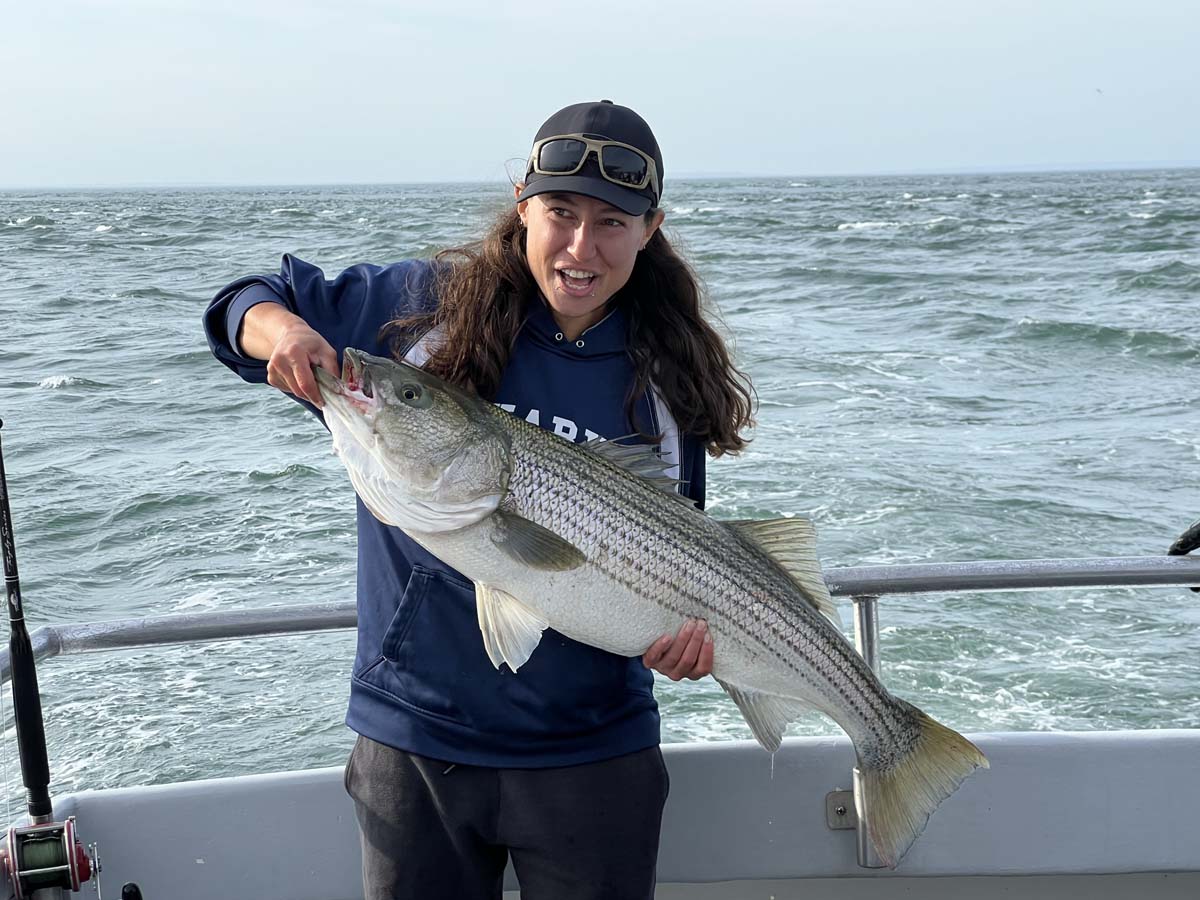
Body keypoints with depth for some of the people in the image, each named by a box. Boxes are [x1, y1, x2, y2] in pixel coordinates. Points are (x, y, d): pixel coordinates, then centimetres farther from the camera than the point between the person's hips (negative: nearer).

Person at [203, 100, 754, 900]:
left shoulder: (665, 384, -3)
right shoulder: (421, 305, -5)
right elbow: (248, 304, 5)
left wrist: (685, 623, -16)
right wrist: (280, 331, -18)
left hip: (592, 754, 0)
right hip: (414, 740, 0)